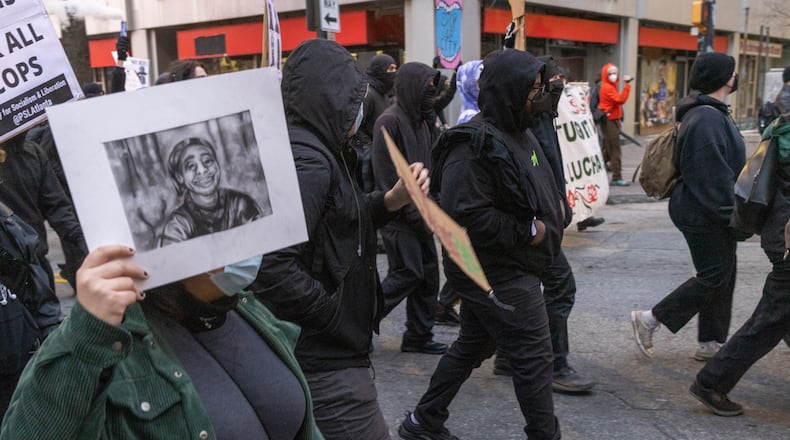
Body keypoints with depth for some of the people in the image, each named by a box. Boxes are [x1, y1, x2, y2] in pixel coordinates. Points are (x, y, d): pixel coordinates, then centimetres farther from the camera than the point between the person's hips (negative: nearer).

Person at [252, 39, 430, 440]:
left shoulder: (311, 149, 10)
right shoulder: (307, 160, -22)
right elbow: (271, 264, -32)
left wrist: (392, 200, 3)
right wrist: (333, 315, -20)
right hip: (325, 363, -10)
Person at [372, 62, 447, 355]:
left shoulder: (421, 120, 15)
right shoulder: (390, 121, -14)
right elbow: (387, 175, -18)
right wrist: (413, 213, -17)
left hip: (418, 213, 9)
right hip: (399, 214, -9)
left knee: (428, 273, 9)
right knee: (407, 273, -8)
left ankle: (419, 336, 20)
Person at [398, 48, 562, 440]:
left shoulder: (515, 134, 10)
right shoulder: (475, 145, -22)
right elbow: (466, 214, -29)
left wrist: (550, 212, 7)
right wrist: (527, 231, -21)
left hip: (495, 269, 10)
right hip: (500, 273, -10)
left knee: (472, 346, 19)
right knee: (534, 356, 0)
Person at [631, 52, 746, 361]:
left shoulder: (712, 113, 13)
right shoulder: (707, 118, -21)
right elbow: (714, 176, -25)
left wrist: (733, 210, 20)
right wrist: (733, 212, -20)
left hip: (712, 214, 11)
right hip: (705, 216, -11)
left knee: (722, 276, 14)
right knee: (713, 277, -3)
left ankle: (710, 343, 24)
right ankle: (649, 320, 5)